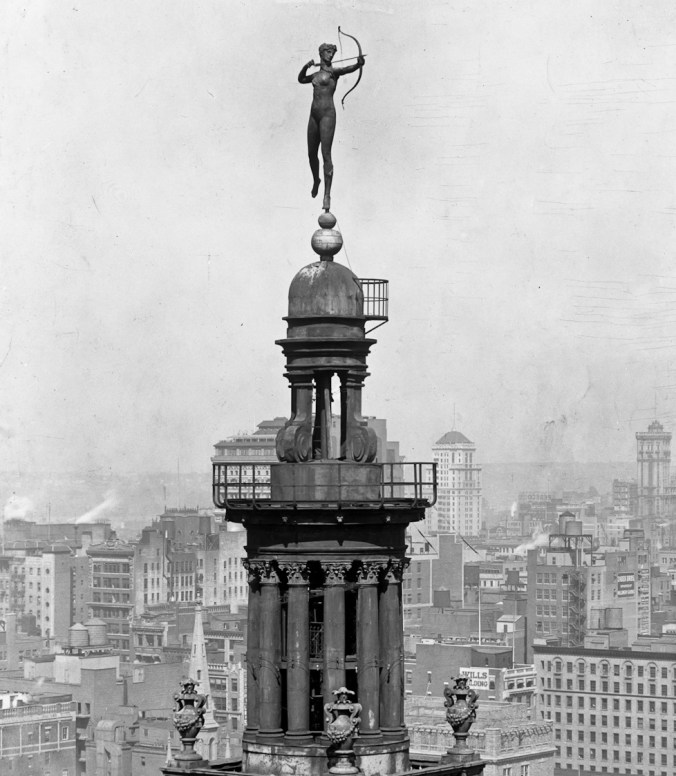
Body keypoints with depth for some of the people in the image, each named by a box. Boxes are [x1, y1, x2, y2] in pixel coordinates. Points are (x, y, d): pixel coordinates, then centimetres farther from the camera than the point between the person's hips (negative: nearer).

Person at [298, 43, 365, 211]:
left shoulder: (333, 72, -2)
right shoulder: (316, 74, 17)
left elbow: (349, 69, -23)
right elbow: (301, 79, 34)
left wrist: (359, 64, -45)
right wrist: (305, 67, 15)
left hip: (327, 114, -7)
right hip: (314, 114, 7)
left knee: (326, 154, -12)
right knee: (312, 154, 15)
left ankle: (327, 195, -15)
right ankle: (316, 180, 42)